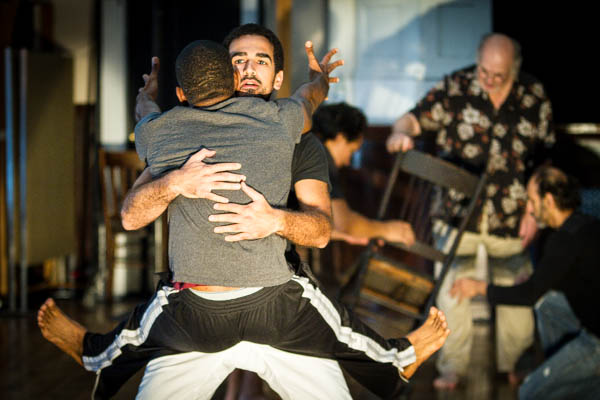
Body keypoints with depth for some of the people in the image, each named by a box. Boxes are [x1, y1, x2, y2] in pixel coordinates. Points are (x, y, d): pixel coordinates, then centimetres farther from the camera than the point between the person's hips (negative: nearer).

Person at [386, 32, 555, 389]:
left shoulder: (535, 97, -1)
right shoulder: (455, 88, -5)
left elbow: (546, 158, 5)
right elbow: (415, 118, -8)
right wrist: (401, 132, -33)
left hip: (511, 219, 1)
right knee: (453, 290, 0)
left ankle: (510, 363, 28)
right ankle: (452, 367, 14)